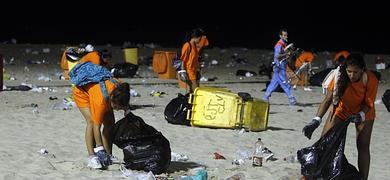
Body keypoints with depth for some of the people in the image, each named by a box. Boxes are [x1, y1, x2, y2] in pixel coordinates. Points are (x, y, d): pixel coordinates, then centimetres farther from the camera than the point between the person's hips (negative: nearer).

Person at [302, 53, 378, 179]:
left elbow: (368, 104, -21)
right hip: (342, 110, 2)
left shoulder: (370, 80, -31)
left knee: (363, 147, -6)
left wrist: (361, 115, -42)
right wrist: (316, 121, -37)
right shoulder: (339, 77, -29)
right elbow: (328, 100, -27)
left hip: (363, 113, -1)